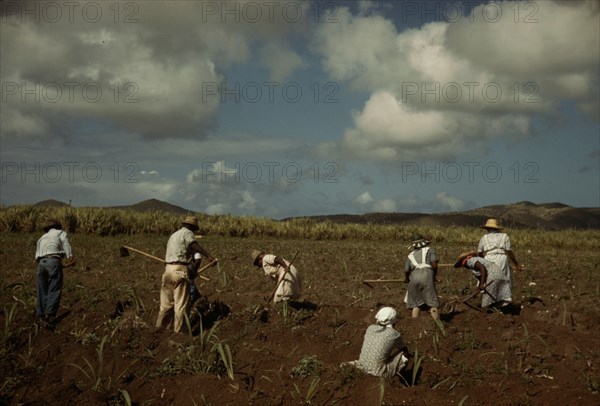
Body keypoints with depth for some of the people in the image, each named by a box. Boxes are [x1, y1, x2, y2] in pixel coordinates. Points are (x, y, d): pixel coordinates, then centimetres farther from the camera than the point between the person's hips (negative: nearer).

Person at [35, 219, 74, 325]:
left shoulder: (42, 238, 32)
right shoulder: (60, 233, 19)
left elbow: (37, 256, 21)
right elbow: (66, 244, -2)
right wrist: (70, 258, -14)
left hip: (41, 263, 4)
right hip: (54, 261, -4)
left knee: (42, 291, 12)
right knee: (54, 290, -2)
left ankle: (41, 314, 14)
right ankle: (50, 314, -14)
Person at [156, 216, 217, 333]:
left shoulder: (174, 235, 27)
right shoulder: (187, 233, 0)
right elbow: (194, 245, -20)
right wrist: (209, 256, -31)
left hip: (168, 269, 8)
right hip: (179, 270, -8)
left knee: (167, 302, 16)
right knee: (181, 303, -3)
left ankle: (160, 327, 22)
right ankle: (178, 330, 0)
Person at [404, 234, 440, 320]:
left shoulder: (411, 255, 26)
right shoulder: (430, 250, 19)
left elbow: (406, 271, 24)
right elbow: (434, 265, 6)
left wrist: (407, 279, 45)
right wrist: (433, 276, 23)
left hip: (414, 277, 2)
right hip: (427, 275, -2)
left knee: (415, 303, 12)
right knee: (432, 303, -4)